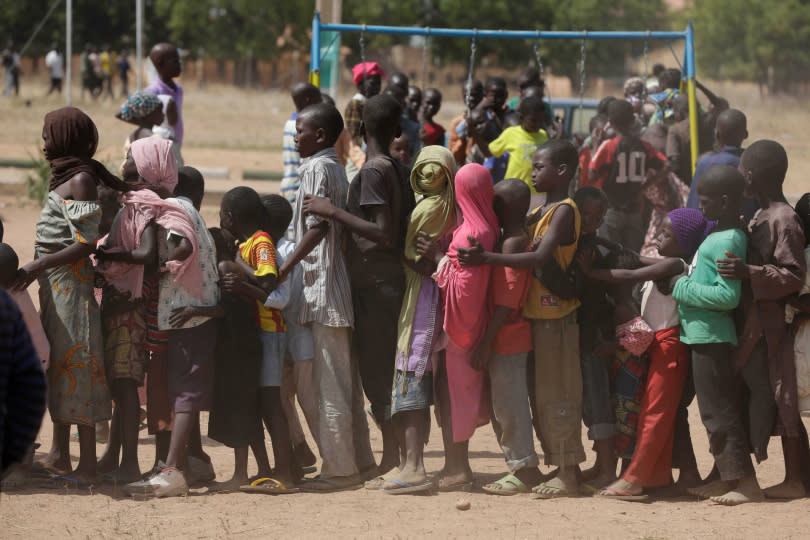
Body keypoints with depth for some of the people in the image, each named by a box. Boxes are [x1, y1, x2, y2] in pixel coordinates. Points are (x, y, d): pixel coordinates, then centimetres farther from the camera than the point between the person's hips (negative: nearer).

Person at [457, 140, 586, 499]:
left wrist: (486, 258, -30)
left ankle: (569, 473, -2)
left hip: (557, 316, -9)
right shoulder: (538, 213, 17)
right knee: (543, 397, 12)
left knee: (556, 396, -6)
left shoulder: (564, 211, -12)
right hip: (536, 314, 9)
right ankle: (560, 468, 18)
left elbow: (541, 257, -25)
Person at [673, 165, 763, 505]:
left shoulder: (727, 241, -19)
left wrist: (683, 288, -18)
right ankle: (727, 478, 24)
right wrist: (684, 285, 9)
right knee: (716, 410, 16)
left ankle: (746, 483, -6)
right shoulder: (719, 235, 12)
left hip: (710, 334, -10)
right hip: (702, 334, 10)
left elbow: (728, 295, -26)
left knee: (719, 410, -7)